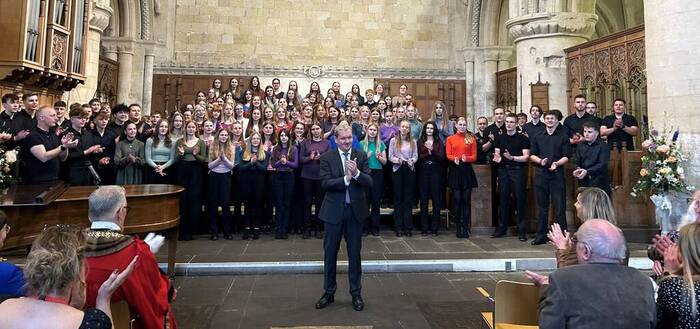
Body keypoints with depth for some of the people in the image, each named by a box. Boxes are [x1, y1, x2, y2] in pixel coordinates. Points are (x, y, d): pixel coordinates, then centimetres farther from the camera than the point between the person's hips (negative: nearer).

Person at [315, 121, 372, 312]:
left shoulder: (361, 156, 1)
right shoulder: (327, 158, -3)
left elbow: (369, 183, -8)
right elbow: (325, 183, -14)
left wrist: (356, 173, -25)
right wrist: (345, 179, -25)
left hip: (355, 210, 1)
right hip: (334, 211, 0)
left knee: (354, 254, 10)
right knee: (330, 253, 10)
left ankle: (356, 294, 23)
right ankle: (329, 292, 26)